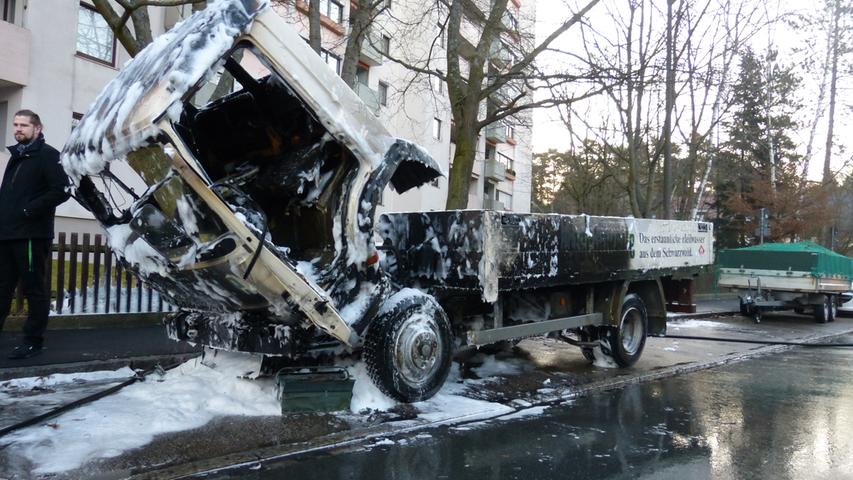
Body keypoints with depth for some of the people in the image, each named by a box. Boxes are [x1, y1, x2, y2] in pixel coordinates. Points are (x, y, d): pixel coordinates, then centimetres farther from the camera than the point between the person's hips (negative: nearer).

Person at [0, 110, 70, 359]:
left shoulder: (47, 155, -5)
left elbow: (62, 190, -16)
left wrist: (30, 210, -17)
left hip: (32, 234, -8)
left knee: (34, 289, -1)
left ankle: (33, 340, 5)